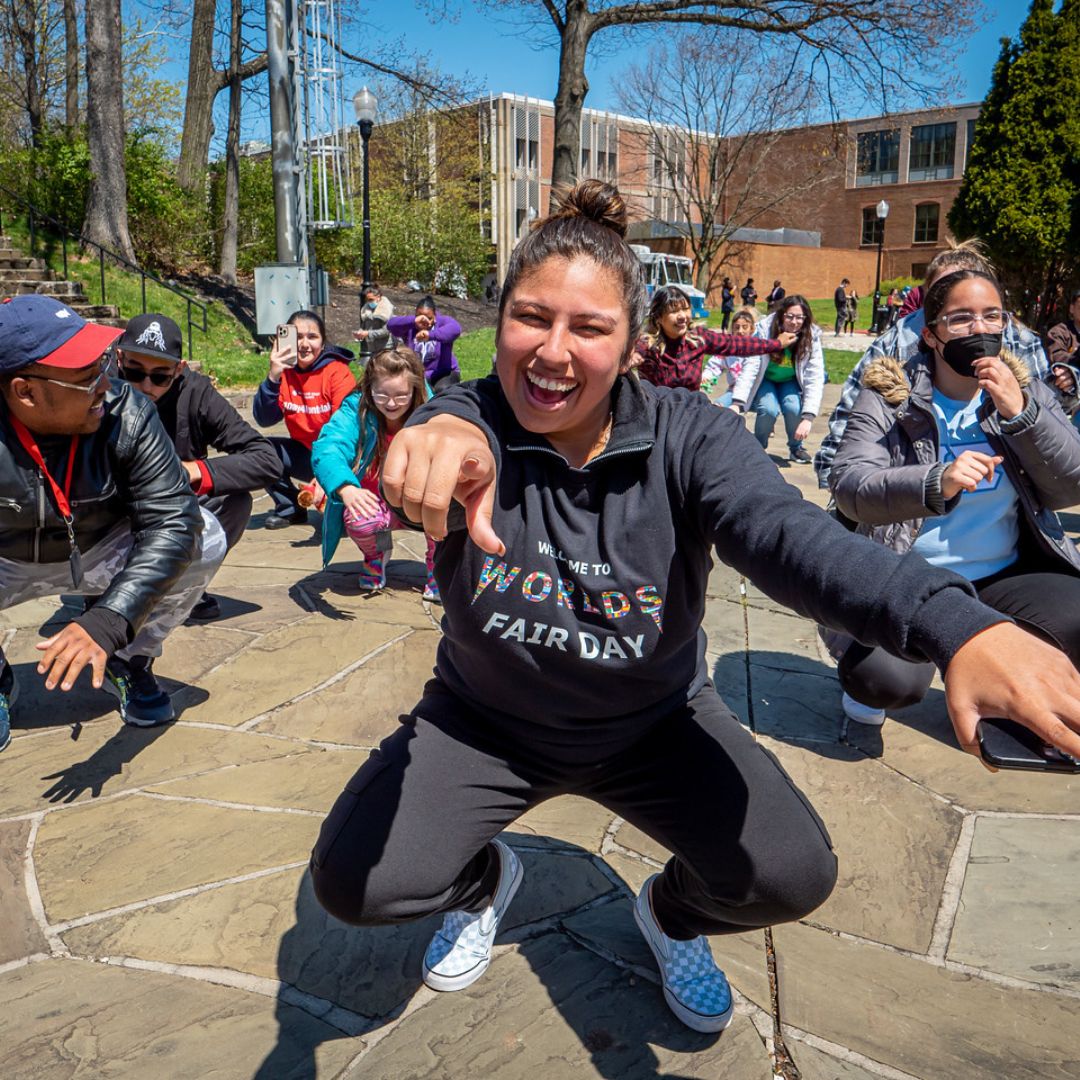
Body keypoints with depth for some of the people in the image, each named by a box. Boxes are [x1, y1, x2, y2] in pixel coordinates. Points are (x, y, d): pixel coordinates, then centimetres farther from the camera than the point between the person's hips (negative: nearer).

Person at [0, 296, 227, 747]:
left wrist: (108, 619, -42)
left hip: (99, 554, 1)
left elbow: (173, 521, -31)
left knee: (204, 540, -23)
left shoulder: (128, 415, -27)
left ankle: (129, 663, 3)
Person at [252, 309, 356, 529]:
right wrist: (273, 378, -24)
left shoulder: (338, 372, -16)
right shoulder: (285, 373, -2)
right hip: (304, 452, 5)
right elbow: (264, 420, -10)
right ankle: (290, 508, 6)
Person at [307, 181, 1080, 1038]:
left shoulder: (687, 436, -19)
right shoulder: (474, 422, -18)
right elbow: (438, 435, -41)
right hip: (485, 720, 1)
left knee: (791, 873, -18)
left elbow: (785, 533, -35)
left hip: (653, 722, 0)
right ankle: (486, 881, 23)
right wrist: (438, 439, -69)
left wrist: (958, 623, -54)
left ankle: (671, 913, 20)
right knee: (352, 880, -14)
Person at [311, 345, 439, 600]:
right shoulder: (356, 409, -20)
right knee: (357, 519, -33)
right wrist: (346, 487, -56)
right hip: (375, 504, 0)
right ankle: (375, 555, 6)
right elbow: (327, 448, -35)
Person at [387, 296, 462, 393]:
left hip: (444, 374, -3)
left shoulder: (442, 322, -7)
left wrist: (430, 334, -46)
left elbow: (456, 328, -30)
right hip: (417, 376, 3)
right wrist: (413, 320, -36)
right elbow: (391, 325, -19)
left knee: (442, 390, -32)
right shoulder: (410, 327, 0)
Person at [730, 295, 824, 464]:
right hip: (765, 380, -1)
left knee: (793, 407, -28)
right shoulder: (765, 329, -26)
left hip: (790, 382, 1)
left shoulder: (812, 336, -22)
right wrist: (737, 403, -42)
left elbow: (815, 377, -27)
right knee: (769, 409, -28)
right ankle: (758, 448, 1)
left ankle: (796, 448, 0)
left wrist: (808, 417, -38)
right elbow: (750, 367, -32)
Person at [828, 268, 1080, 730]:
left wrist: (1020, 413, -17)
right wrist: (935, 484, -37)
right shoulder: (890, 394, -5)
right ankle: (868, 687, 10)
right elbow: (847, 484, -18)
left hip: (1006, 576, 4)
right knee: (890, 679, -31)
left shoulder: (1026, 391, 7)